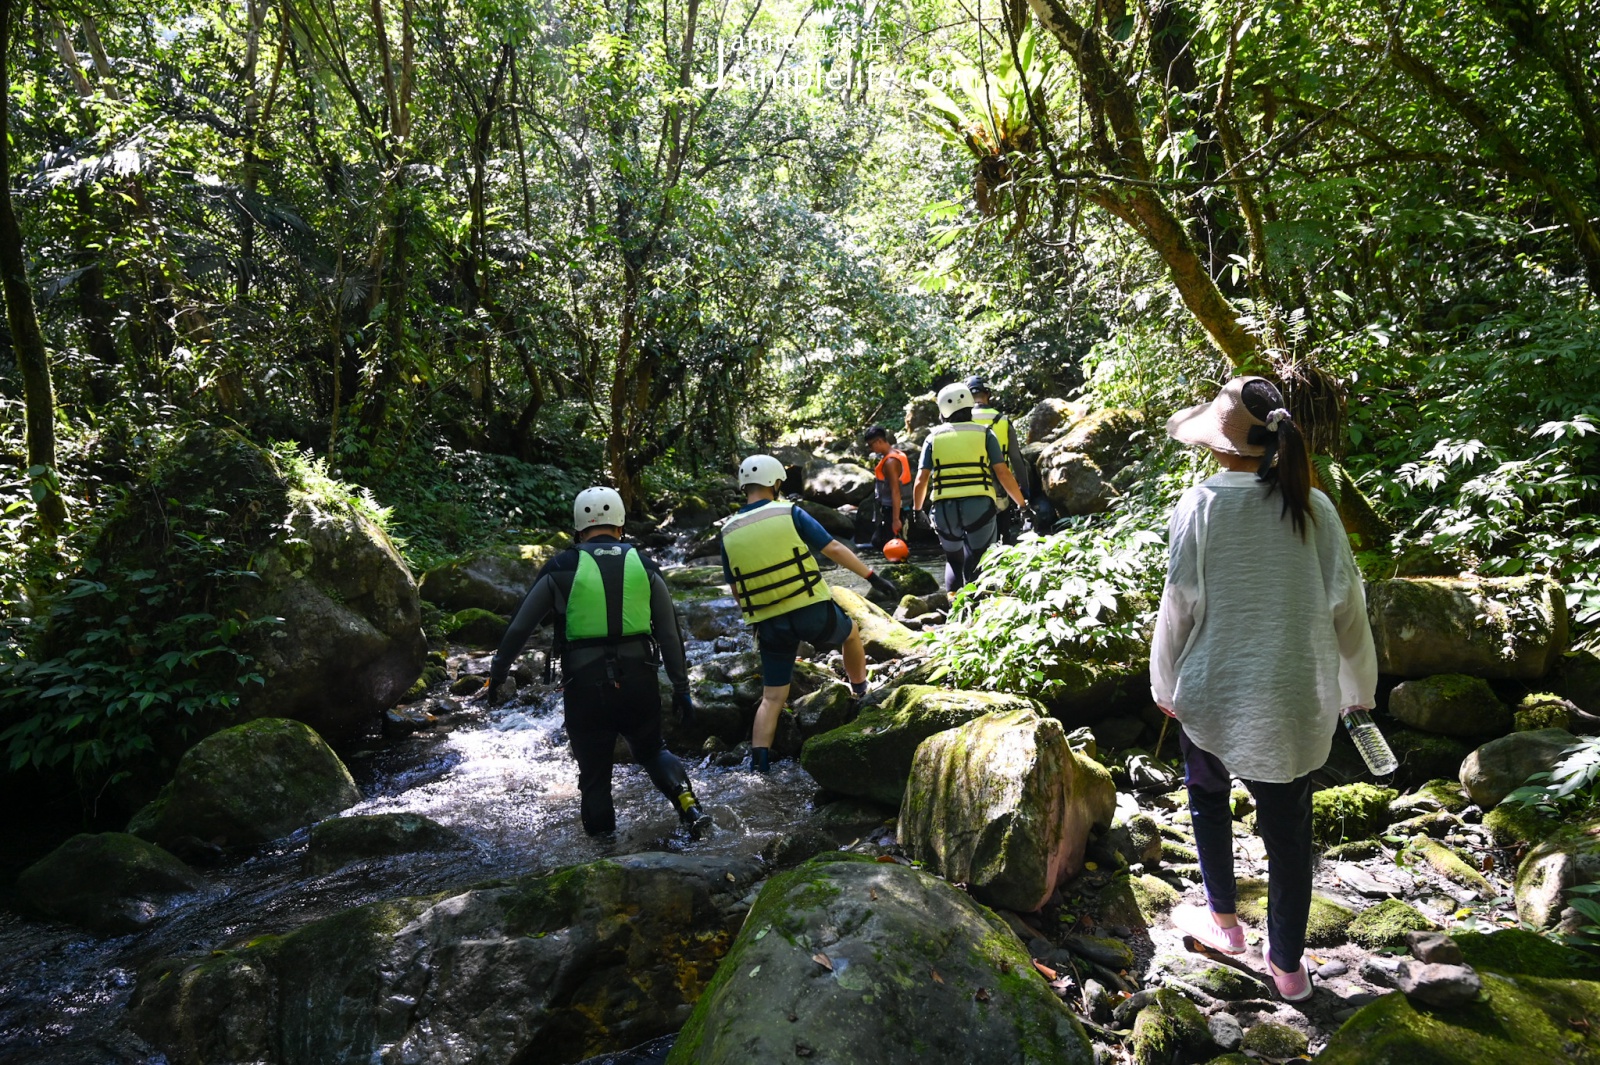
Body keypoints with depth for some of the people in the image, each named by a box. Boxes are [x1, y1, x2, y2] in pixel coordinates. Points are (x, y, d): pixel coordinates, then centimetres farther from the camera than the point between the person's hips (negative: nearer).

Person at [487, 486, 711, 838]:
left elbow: (520, 626, 6)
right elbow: (670, 634, 7)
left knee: (594, 774, 12)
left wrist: (498, 671, 20)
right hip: (638, 681, 2)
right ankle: (688, 803, 1)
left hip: (585, 686, -2)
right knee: (653, 750, 23)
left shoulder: (561, 568, 1)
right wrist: (681, 688, 14)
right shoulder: (644, 566, 7)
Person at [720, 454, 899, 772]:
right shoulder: (790, 513, -5)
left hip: (769, 625, 2)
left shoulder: (729, 532, 4)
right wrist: (874, 577, 1)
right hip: (812, 611, -2)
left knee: (772, 697, 13)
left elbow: (735, 588, 11)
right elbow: (835, 549, -6)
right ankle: (863, 696, 46)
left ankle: (758, 764, 5)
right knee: (850, 633, 30)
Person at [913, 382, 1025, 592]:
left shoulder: (934, 437, 11)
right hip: (979, 505, -2)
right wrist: (1022, 504, 7)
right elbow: (1003, 474, 0)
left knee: (953, 561, 22)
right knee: (975, 565, 3)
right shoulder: (984, 433, 7)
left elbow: (921, 481, 5)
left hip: (944, 508, 2)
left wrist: (917, 511, 17)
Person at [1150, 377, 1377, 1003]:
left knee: (1208, 794, 24)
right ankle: (1287, 964, 25)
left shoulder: (1202, 504, -13)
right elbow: (1345, 603, -2)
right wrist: (1357, 687, 12)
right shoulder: (1313, 507, -6)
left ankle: (1223, 919, 36)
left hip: (1212, 691, -2)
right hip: (1294, 697, 2)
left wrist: (1165, 682, 3)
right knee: (1288, 828, 13)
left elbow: (1181, 603, -11)